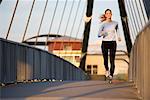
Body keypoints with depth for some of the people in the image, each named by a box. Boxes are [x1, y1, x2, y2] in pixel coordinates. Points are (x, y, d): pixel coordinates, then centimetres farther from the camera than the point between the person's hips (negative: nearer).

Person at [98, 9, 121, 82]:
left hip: (113, 43, 0)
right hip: (105, 43, 0)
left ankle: (111, 74, -10)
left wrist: (118, 37, 4)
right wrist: (102, 33, -27)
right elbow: (99, 35, -5)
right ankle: (107, 70, 36)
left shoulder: (115, 23, 6)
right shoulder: (103, 24, 0)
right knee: (105, 60, 5)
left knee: (112, 60, -10)